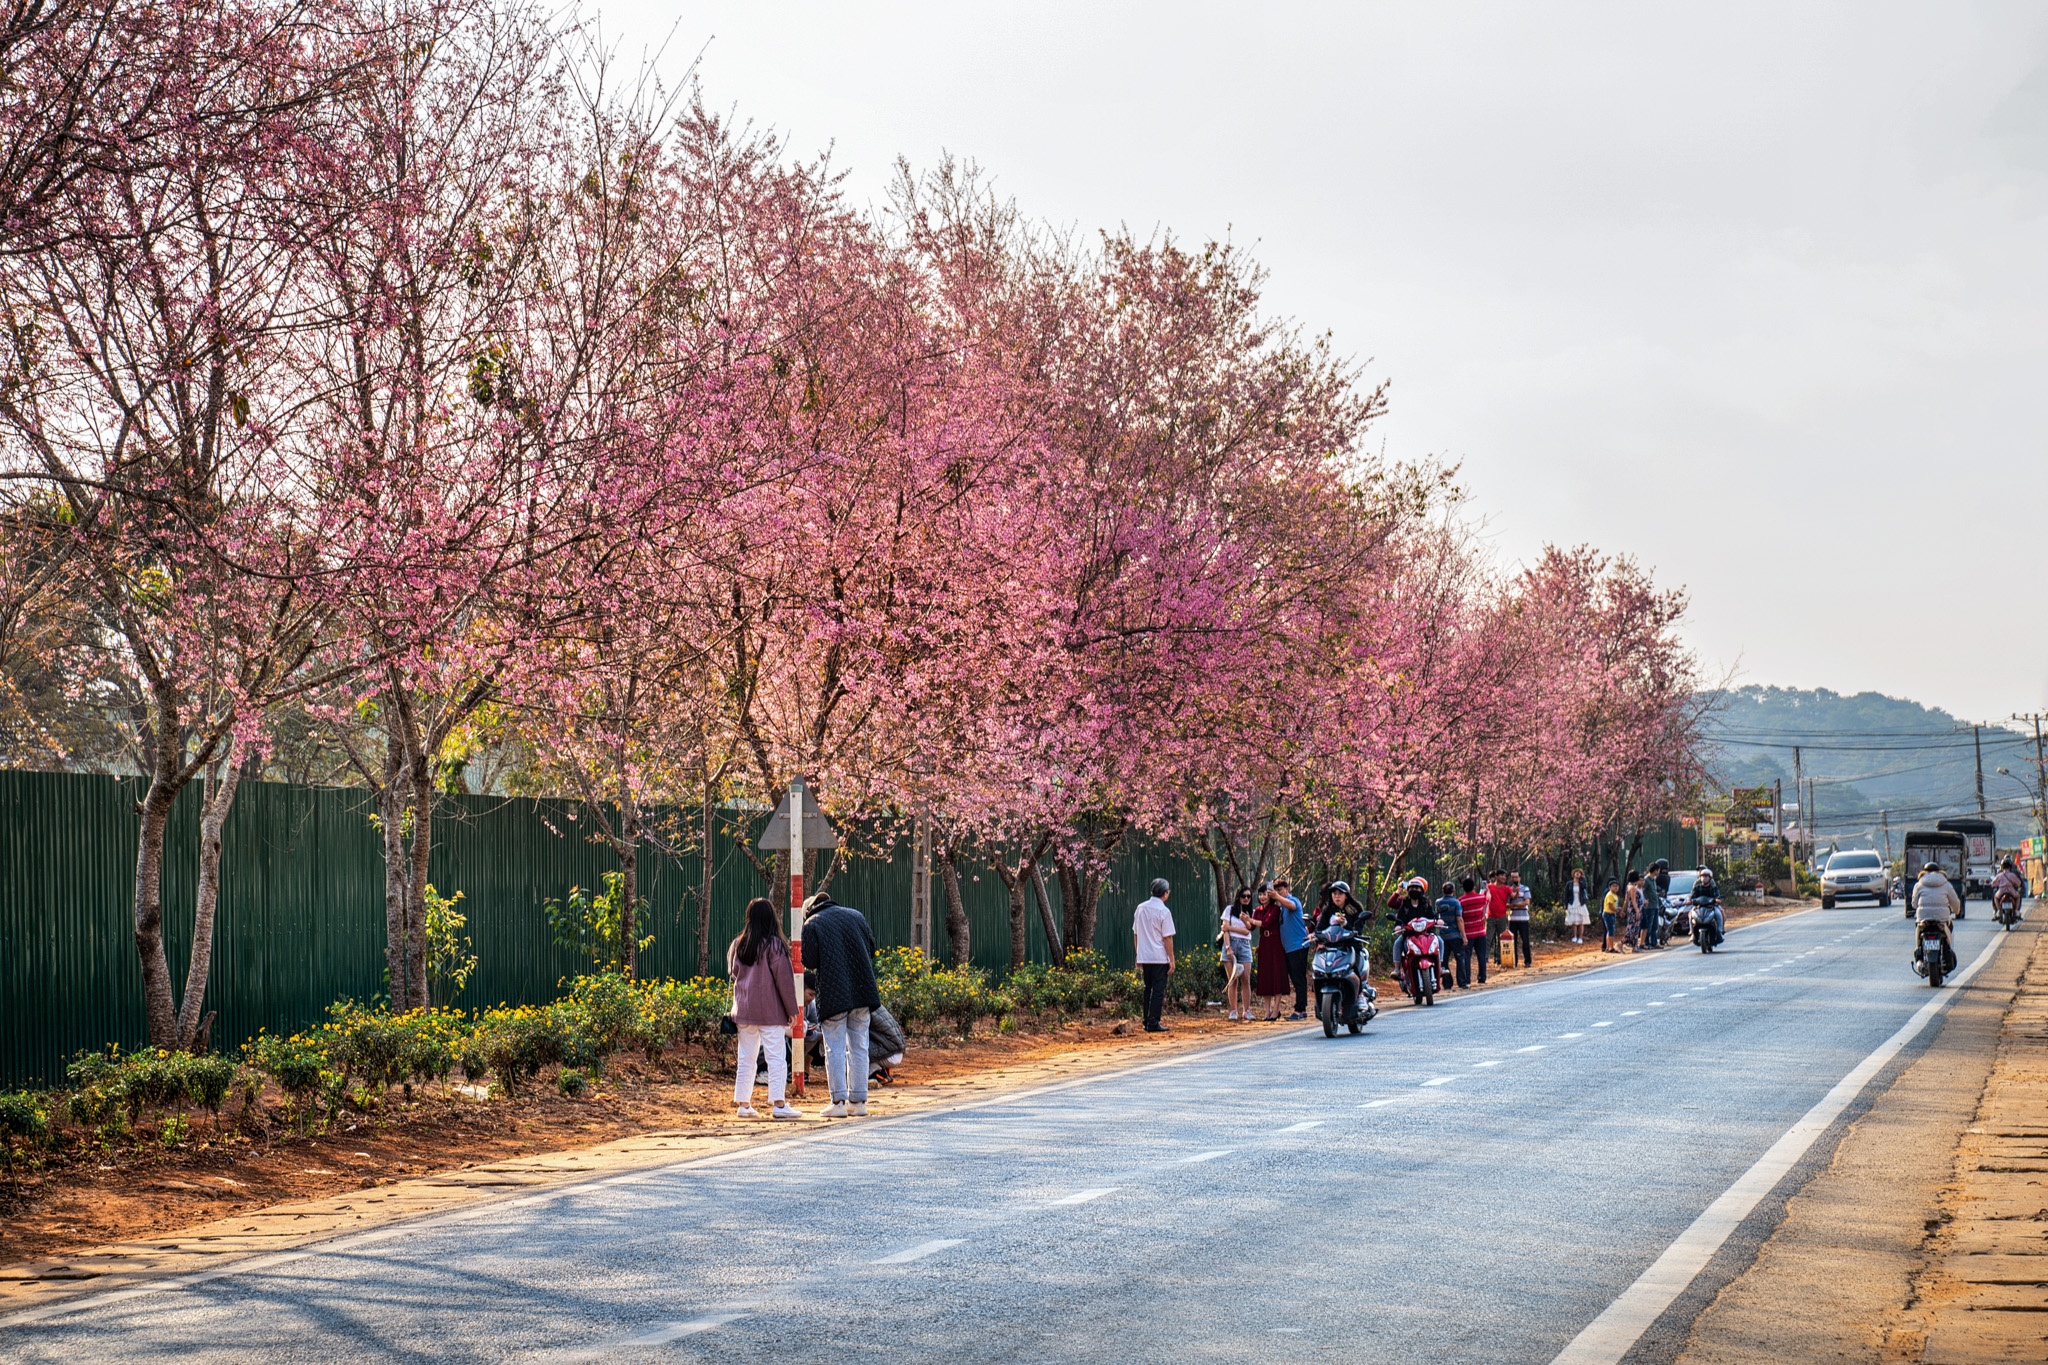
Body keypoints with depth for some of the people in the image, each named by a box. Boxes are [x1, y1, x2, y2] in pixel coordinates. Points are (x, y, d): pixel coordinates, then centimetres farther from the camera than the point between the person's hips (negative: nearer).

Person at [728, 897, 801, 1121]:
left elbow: (733, 972, 18)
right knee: (776, 1056, -4)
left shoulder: (738, 944, 6)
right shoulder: (773, 944, -10)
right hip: (770, 1010, -5)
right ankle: (778, 1104, -11)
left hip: (743, 1009, 5)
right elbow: (784, 978, -9)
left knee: (746, 1058, 12)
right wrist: (791, 1009, -4)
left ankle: (743, 1103, 13)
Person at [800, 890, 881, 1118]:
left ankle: (839, 1101, -2)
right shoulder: (855, 915, 10)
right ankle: (858, 1101, 12)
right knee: (859, 1047, 10)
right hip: (862, 993, 4)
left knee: (835, 1048, 3)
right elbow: (871, 948, 12)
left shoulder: (812, 925, -2)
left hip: (833, 994, -4)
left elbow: (810, 962, -5)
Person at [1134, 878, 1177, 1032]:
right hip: (1159, 958, -6)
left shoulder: (1140, 908, 8)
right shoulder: (1163, 911, -11)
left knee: (1148, 989, 14)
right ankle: (1153, 1024, -3)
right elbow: (1167, 938, -11)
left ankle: (1147, 1022, 16)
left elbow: (1135, 933, 13)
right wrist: (1172, 960, -6)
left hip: (1144, 957, 6)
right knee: (1158, 990, -1)